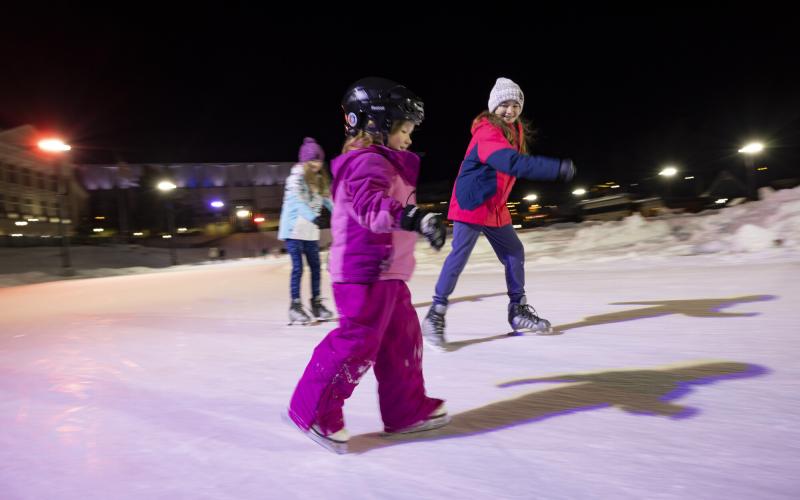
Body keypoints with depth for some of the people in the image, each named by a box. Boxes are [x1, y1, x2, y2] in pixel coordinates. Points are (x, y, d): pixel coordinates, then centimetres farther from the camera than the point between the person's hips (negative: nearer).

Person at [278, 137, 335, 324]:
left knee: (315, 267, 9)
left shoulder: (320, 180, 11)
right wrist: (313, 216, -40)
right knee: (298, 268, -7)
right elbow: (296, 199, -26)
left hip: (311, 231, 7)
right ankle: (295, 306, 2)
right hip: (294, 229, -7)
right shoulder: (296, 177, -11)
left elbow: (327, 200, 10)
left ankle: (316, 303, 20)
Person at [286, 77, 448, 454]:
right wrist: (416, 218, -46)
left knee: (402, 337, 14)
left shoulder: (381, 163, 20)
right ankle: (313, 410, 8)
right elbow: (372, 207, -33)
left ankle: (407, 409, 26)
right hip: (365, 272, -11)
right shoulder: (367, 162, -14)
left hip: (384, 273, 11)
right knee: (357, 342, -7)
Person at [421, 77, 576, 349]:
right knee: (459, 256, -12)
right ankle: (435, 315, -3)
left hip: (496, 207, 9)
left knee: (514, 253, 12)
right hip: (470, 204, -9)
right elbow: (514, 163, -36)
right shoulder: (487, 133, -21)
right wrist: (558, 168, -38)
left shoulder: (515, 131, 9)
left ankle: (518, 310, 26)